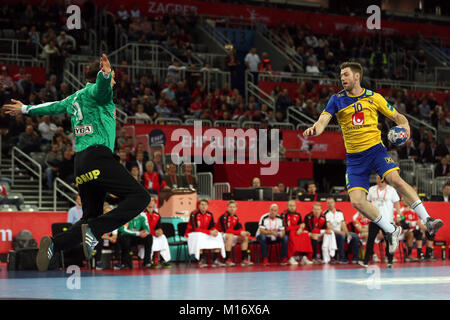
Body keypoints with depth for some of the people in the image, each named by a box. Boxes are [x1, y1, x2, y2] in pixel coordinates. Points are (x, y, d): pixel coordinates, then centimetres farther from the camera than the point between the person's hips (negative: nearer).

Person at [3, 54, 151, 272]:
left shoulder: (74, 99, 24)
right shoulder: (94, 91, 3)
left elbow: (52, 107, 38)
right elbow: (102, 87, -22)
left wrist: (25, 109, 55)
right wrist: (106, 74, -43)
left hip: (81, 161, 9)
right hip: (98, 156, -9)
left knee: (91, 216, 10)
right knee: (140, 197, -16)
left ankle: (53, 244, -9)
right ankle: (94, 231, -28)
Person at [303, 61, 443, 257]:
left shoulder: (374, 98, 4)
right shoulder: (337, 100, 4)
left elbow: (397, 117, 12)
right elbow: (323, 121, -9)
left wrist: (405, 127, -11)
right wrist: (314, 130, -33)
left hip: (375, 148, -2)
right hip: (354, 157, 2)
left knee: (395, 179, -28)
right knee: (356, 201, -14)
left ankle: (427, 220, -23)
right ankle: (392, 230, 4)